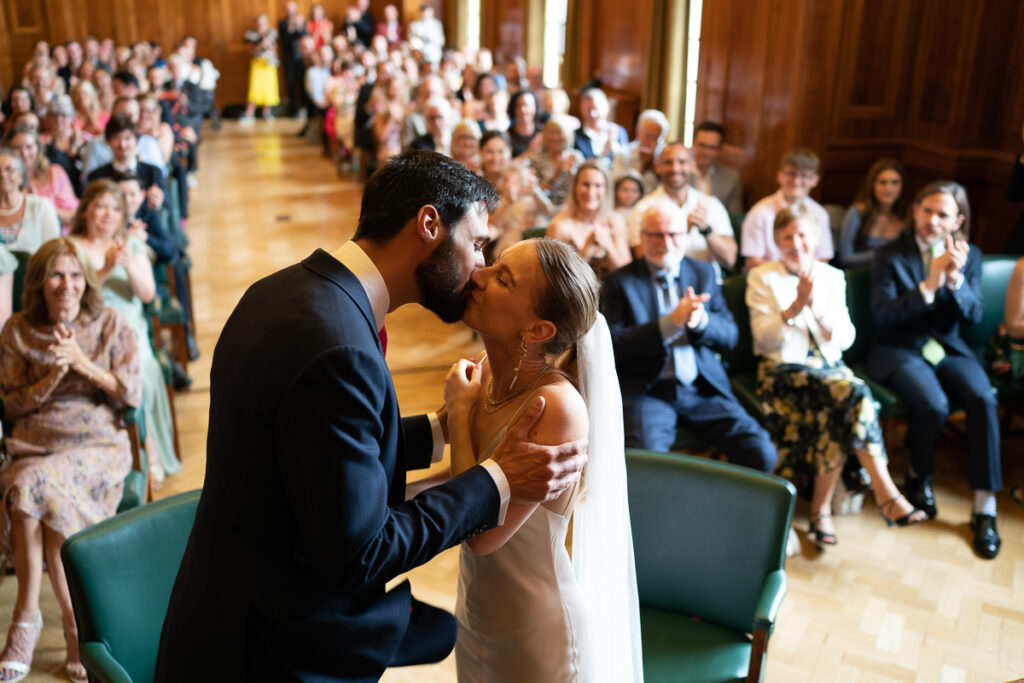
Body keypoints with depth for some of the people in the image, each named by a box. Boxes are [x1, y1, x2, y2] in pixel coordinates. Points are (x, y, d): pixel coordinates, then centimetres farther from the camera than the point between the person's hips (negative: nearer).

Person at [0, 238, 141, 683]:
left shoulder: (111, 325, 6)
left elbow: (131, 395, 1)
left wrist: (82, 363, -10)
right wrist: (54, 375, -8)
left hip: (98, 445, -2)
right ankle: (74, 622, -24)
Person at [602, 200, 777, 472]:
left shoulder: (704, 273, 15)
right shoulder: (620, 282, 2)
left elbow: (729, 336, 11)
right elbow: (613, 345, -10)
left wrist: (701, 320, -12)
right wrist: (671, 322, -20)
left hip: (704, 389, 4)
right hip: (646, 391, -3)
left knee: (763, 455, -13)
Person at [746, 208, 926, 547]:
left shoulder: (832, 277, 14)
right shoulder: (762, 278, 4)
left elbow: (845, 339, 4)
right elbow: (764, 339, -6)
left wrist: (818, 308, -13)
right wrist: (795, 307, -18)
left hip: (829, 366, 4)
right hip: (782, 370, -4)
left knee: (851, 402, -31)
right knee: (854, 394, -30)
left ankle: (821, 507, -23)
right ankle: (885, 492, -25)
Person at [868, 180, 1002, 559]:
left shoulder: (969, 255, 6)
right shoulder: (890, 255, -3)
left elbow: (973, 316, -1)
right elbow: (882, 316, -12)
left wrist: (957, 279, -20)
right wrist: (928, 287, -24)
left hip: (949, 348, 3)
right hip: (900, 350, -3)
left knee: (983, 400, -26)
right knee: (933, 405, -30)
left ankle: (985, 508, -16)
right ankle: (919, 478, 2)